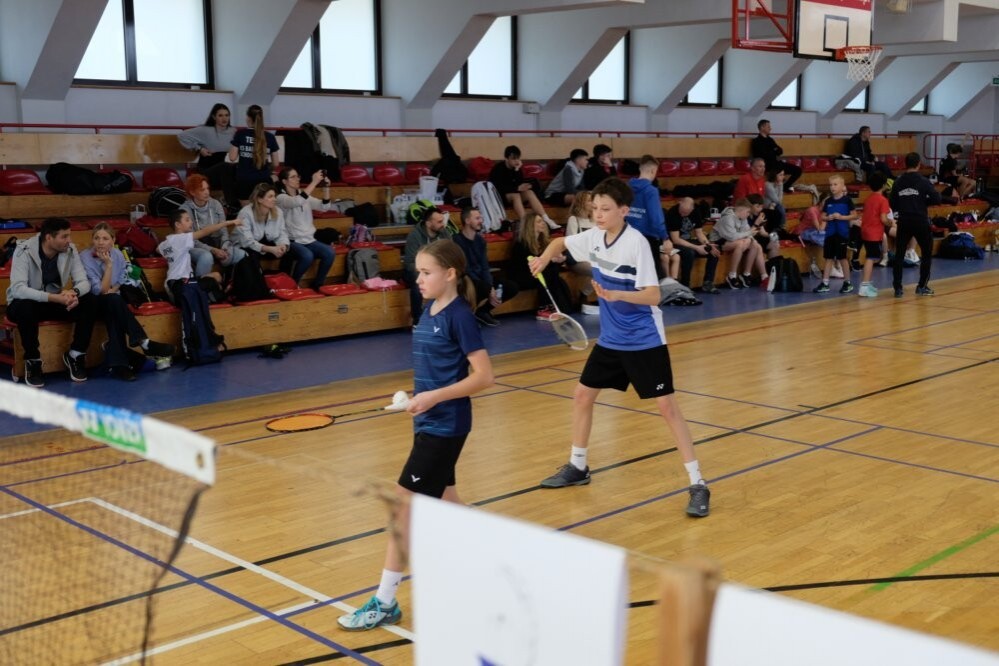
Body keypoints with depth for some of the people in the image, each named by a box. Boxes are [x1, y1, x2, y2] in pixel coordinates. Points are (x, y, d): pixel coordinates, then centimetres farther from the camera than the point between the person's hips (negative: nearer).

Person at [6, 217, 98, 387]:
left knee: (90, 302, -20)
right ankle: (32, 361, -19)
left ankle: (75, 355, -6)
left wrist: (73, 292, -39)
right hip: (27, 302, -4)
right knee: (25, 308, -39)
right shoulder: (24, 251, -23)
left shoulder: (70, 250, -10)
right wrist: (55, 298, -45)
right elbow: (18, 289, -34)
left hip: (56, 301, 4)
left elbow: (83, 281, -13)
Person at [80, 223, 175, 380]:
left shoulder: (118, 254, -4)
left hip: (111, 303, 4)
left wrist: (111, 290, -11)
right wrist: (108, 264, -23)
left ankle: (117, 364, -32)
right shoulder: (85, 257, -17)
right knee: (113, 299, -34)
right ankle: (143, 342, -31)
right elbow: (101, 290, -19)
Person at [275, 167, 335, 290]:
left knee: (329, 253, -20)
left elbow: (324, 207, 5)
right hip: (291, 241, -6)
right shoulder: (281, 198, -7)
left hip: (308, 240, 6)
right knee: (307, 256, -34)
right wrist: (314, 182, -28)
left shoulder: (304, 195, 13)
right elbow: (297, 202, -28)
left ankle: (317, 284, -1)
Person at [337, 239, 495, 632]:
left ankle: (385, 603, 2)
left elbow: (484, 376, -19)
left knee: (404, 508, -6)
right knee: (444, 503, 17)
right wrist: (421, 400, 15)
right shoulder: (429, 312, 9)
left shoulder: (459, 316, -15)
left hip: (444, 427, -9)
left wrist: (434, 397, -24)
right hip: (429, 423, 9)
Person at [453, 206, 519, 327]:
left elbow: (485, 267, 6)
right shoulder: (457, 241, -16)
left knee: (512, 287, -5)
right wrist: (489, 290, -21)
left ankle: (483, 310, 7)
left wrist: (492, 288, -13)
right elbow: (465, 270, -19)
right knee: (484, 288, -37)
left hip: (481, 279, 8)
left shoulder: (480, 240, 9)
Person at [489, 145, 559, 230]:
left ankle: (546, 220, -34)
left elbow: (519, 184, -10)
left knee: (530, 192, -21)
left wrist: (517, 171, -22)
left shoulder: (517, 168, 3)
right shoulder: (498, 168, -14)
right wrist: (517, 188, -32)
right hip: (499, 196, -6)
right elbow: (498, 188, -25)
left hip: (515, 194, 6)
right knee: (515, 195, -35)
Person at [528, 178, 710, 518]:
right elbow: (560, 242, 18)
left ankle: (697, 483, -2)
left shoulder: (636, 243, -20)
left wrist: (616, 294, -39)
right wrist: (545, 258, -4)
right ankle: (577, 466, 31)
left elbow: (653, 296, -23)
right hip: (610, 338, 7)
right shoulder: (593, 237, -2)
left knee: (667, 406, -9)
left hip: (644, 340, -7)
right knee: (582, 395, 12)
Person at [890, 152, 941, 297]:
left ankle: (897, 288, 2)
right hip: (920, 222, -2)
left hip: (903, 222, 2)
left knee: (899, 255, 7)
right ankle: (922, 286, 14)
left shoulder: (898, 182, 2)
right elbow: (936, 199, -11)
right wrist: (923, 201, 6)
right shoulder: (922, 181, -6)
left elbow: (893, 205, 4)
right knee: (927, 253, 14)